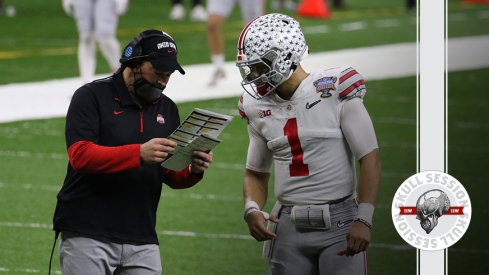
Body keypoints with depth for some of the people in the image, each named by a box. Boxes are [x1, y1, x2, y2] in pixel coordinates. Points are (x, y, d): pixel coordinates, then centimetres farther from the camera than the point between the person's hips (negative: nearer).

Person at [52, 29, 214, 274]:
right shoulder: (92, 97, -3)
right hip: (88, 236, -5)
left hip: (141, 241, 5)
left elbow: (171, 176, 16)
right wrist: (140, 153, -28)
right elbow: (80, 155, -17)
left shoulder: (167, 109, 14)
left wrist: (193, 171, -8)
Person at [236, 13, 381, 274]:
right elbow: (255, 173, 18)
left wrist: (364, 220, -15)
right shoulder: (259, 108, 7)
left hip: (338, 223, -5)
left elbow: (370, 159, -9)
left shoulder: (335, 93, -10)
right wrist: (252, 210, -3)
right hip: (289, 226, 5)